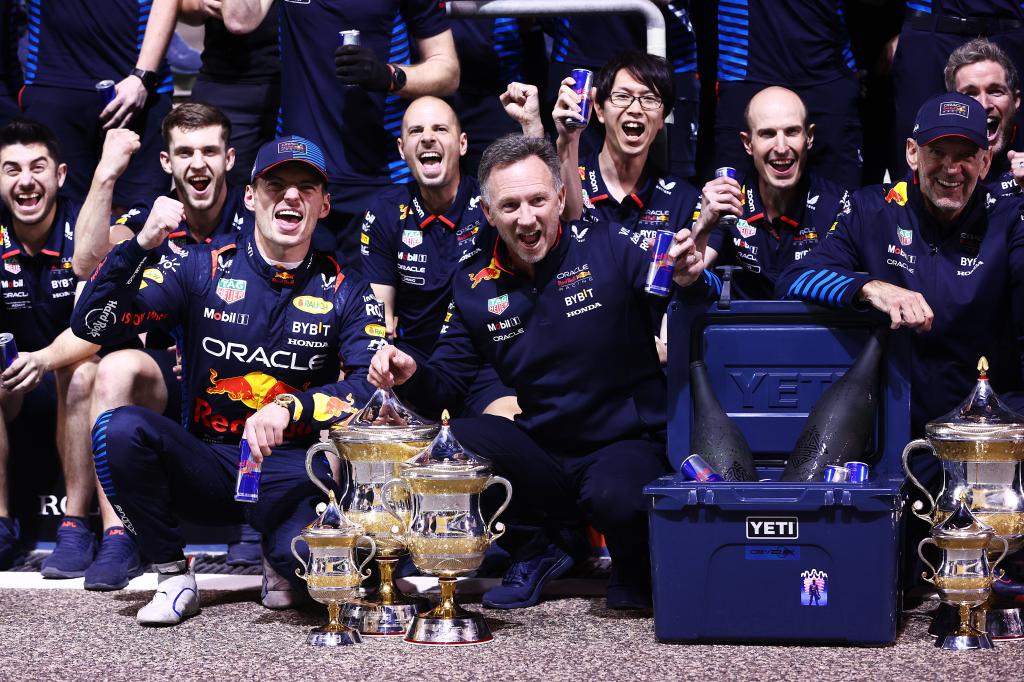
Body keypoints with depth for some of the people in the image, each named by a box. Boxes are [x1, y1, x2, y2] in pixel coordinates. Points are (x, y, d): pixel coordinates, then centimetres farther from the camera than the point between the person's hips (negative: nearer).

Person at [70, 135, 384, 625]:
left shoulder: (343, 292, 3)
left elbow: (374, 384, -10)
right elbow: (91, 326, -5)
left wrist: (290, 408, -25)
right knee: (119, 429, -28)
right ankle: (173, 578, -8)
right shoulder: (204, 269, 2)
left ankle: (282, 558, 8)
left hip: (291, 472, -1)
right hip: (206, 465, 1)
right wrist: (140, 246, -20)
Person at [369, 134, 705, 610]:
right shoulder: (475, 286, 5)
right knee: (455, 442, -24)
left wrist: (688, 281, -38)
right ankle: (536, 551, 3)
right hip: (545, 454, 4)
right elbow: (446, 384, 8)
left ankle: (634, 570, 2)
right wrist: (411, 374, -14)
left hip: (628, 445, -4)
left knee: (615, 499, -37)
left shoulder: (608, 249, -8)